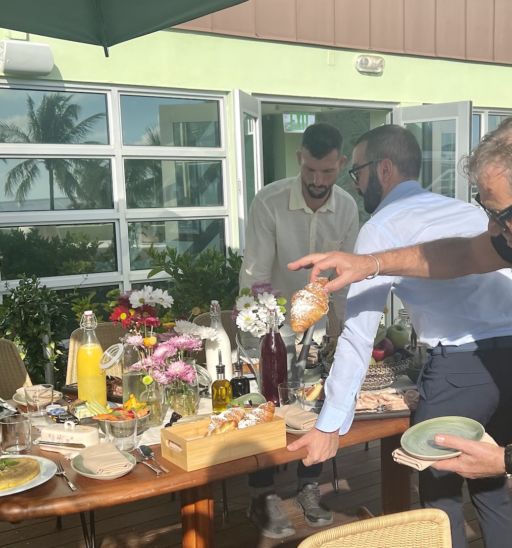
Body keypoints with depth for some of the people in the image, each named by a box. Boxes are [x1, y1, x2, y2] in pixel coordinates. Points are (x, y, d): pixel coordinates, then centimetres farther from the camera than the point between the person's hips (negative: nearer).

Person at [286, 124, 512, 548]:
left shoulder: (383, 227, -1)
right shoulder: (471, 211, 18)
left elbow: (358, 334, -6)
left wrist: (330, 426, -3)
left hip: (460, 368, -7)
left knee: (440, 493, 14)